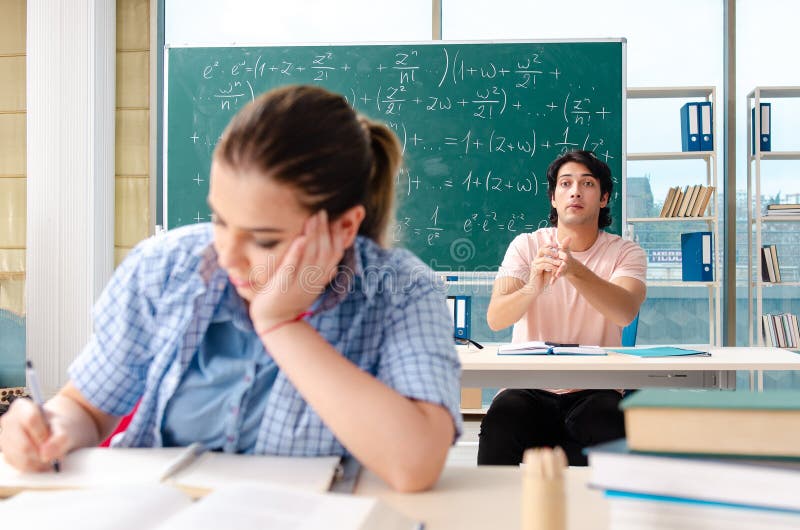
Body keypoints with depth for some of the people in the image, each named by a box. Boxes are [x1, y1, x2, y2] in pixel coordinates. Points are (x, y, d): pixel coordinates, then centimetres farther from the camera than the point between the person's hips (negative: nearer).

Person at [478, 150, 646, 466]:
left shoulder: (625, 253, 2)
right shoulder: (526, 246, 3)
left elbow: (625, 313, -19)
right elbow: (495, 319, -11)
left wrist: (575, 271, -37)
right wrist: (533, 288, -33)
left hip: (594, 391, 0)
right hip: (528, 388, 0)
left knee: (610, 427, -32)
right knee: (499, 424, -30)